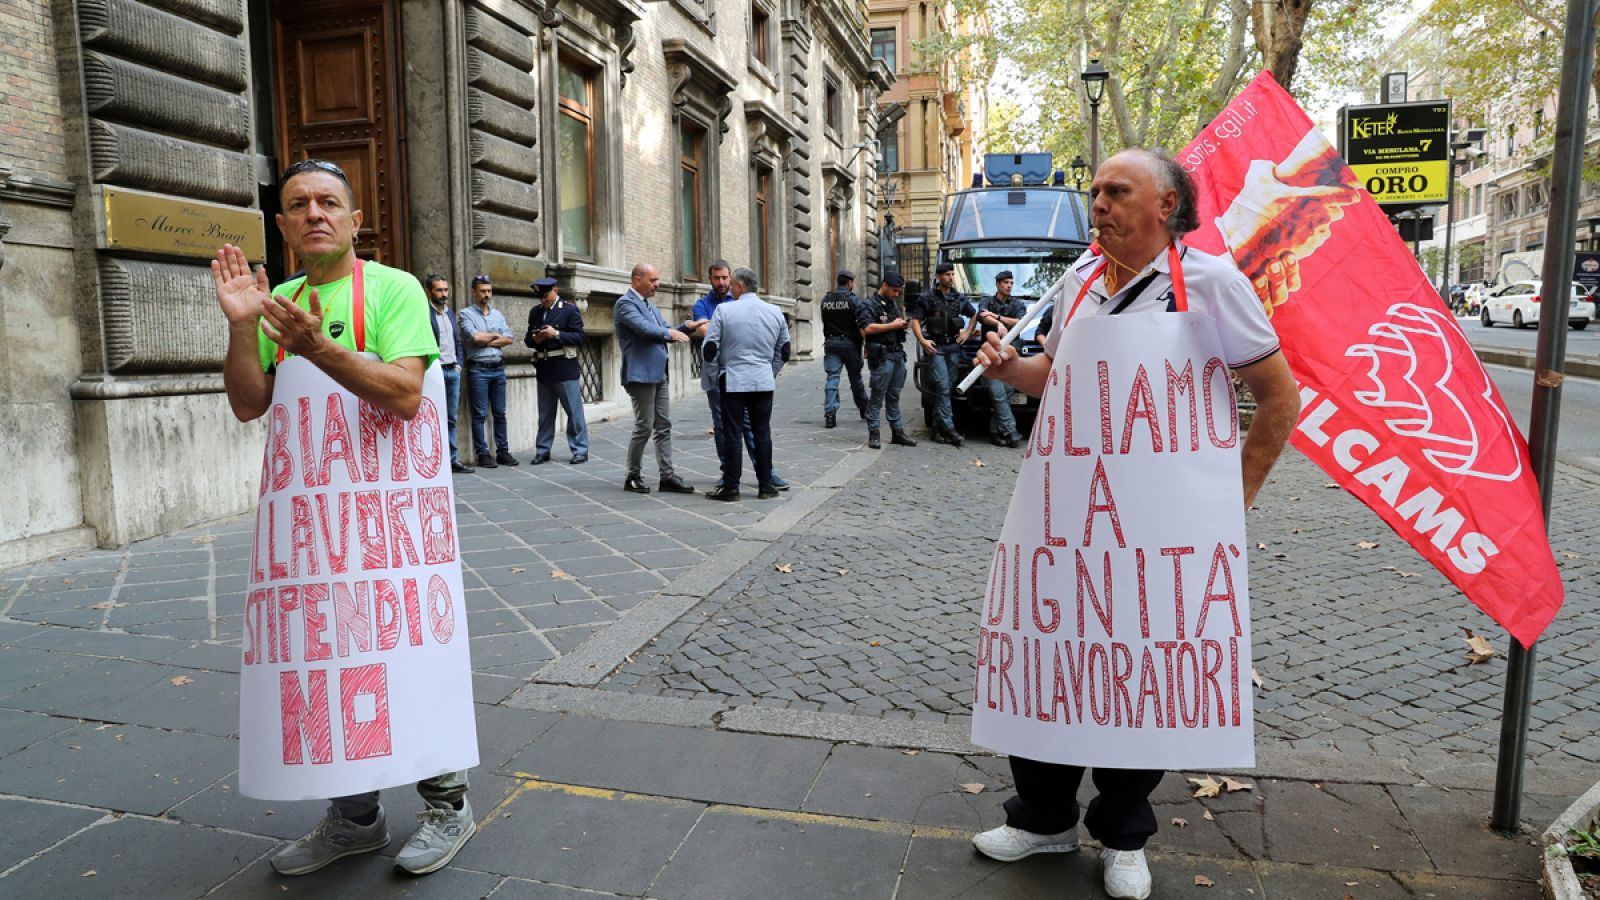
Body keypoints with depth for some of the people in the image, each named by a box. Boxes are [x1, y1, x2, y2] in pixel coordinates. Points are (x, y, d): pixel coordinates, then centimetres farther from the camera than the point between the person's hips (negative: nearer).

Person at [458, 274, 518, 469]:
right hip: (478, 369, -5)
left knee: (500, 413, 8)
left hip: (498, 368, 5)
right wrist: (495, 336, -1)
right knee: (480, 414, -2)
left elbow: (508, 339, 2)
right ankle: (482, 454, 2)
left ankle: (503, 451, 14)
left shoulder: (498, 314, 14)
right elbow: (475, 337, -16)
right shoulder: (466, 314, -1)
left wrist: (486, 341, -8)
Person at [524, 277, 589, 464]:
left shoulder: (570, 309, -2)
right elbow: (528, 339, 16)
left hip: (564, 367, -5)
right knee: (545, 413, 11)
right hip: (543, 369, 5)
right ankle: (542, 451, 18)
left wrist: (556, 334, -18)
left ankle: (580, 450, 6)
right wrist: (534, 339, -6)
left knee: (574, 411, -1)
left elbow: (579, 337, -8)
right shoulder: (535, 312, 12)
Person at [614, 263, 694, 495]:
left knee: (664, 426, 7)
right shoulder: (625, 303, -10)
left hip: (659, 374, 9)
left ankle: (667, 476, 10)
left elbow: (665, 331, 17)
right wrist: (669, 333, -10)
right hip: (641, 374, -9)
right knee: (644, 427, -3)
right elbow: (644, 327, -23)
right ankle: (633, 477, 10)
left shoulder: (648, 305, 19)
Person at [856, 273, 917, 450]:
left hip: (898, 354, 8)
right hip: (882, 356, -8)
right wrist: (892, 325, -14)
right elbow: (868, 328, -20)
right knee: (877, 396, -5)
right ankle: (873, 434, 0)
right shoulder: (868, 305, -6)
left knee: (894, 396, 12)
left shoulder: (895, 303, 19)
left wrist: (903, 322, 9)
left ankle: (897, 432, 17)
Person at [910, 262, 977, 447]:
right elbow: (915, 321, -1)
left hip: (954, 347, 4)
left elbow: (974, 315, 28)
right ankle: (949, 429, -16)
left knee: (948, 388, 4)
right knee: (943, 388, -13)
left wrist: (968, 332, 13)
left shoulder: (959, 298, 14)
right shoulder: (927, 298, 2)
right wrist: (922, 341, -14)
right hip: (935, 348, -4)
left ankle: (937, 429, 11)